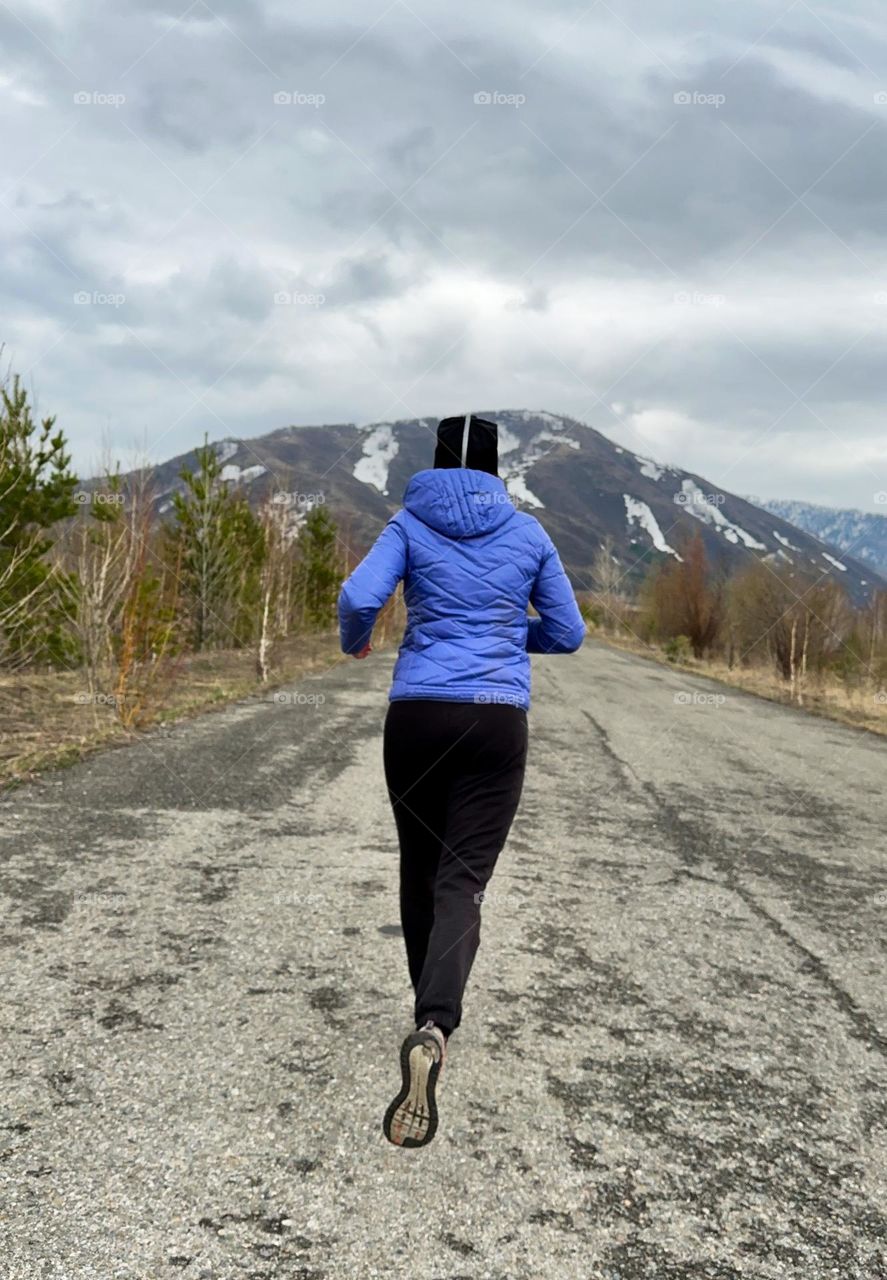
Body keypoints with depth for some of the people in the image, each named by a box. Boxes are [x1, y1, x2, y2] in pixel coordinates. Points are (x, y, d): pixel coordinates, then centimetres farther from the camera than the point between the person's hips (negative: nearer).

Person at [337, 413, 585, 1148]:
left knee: (421, 866, 19)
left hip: (416, 715, 1)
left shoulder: (410, 524, 3)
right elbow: (567, 634, 11)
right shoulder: (528, 533, 7)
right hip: (496, 721, 0)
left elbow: (359, 598, -12)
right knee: (463, 880, -6)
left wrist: (354, 641, 11)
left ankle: (432, 1015, 34)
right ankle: (434, 1029, -30)